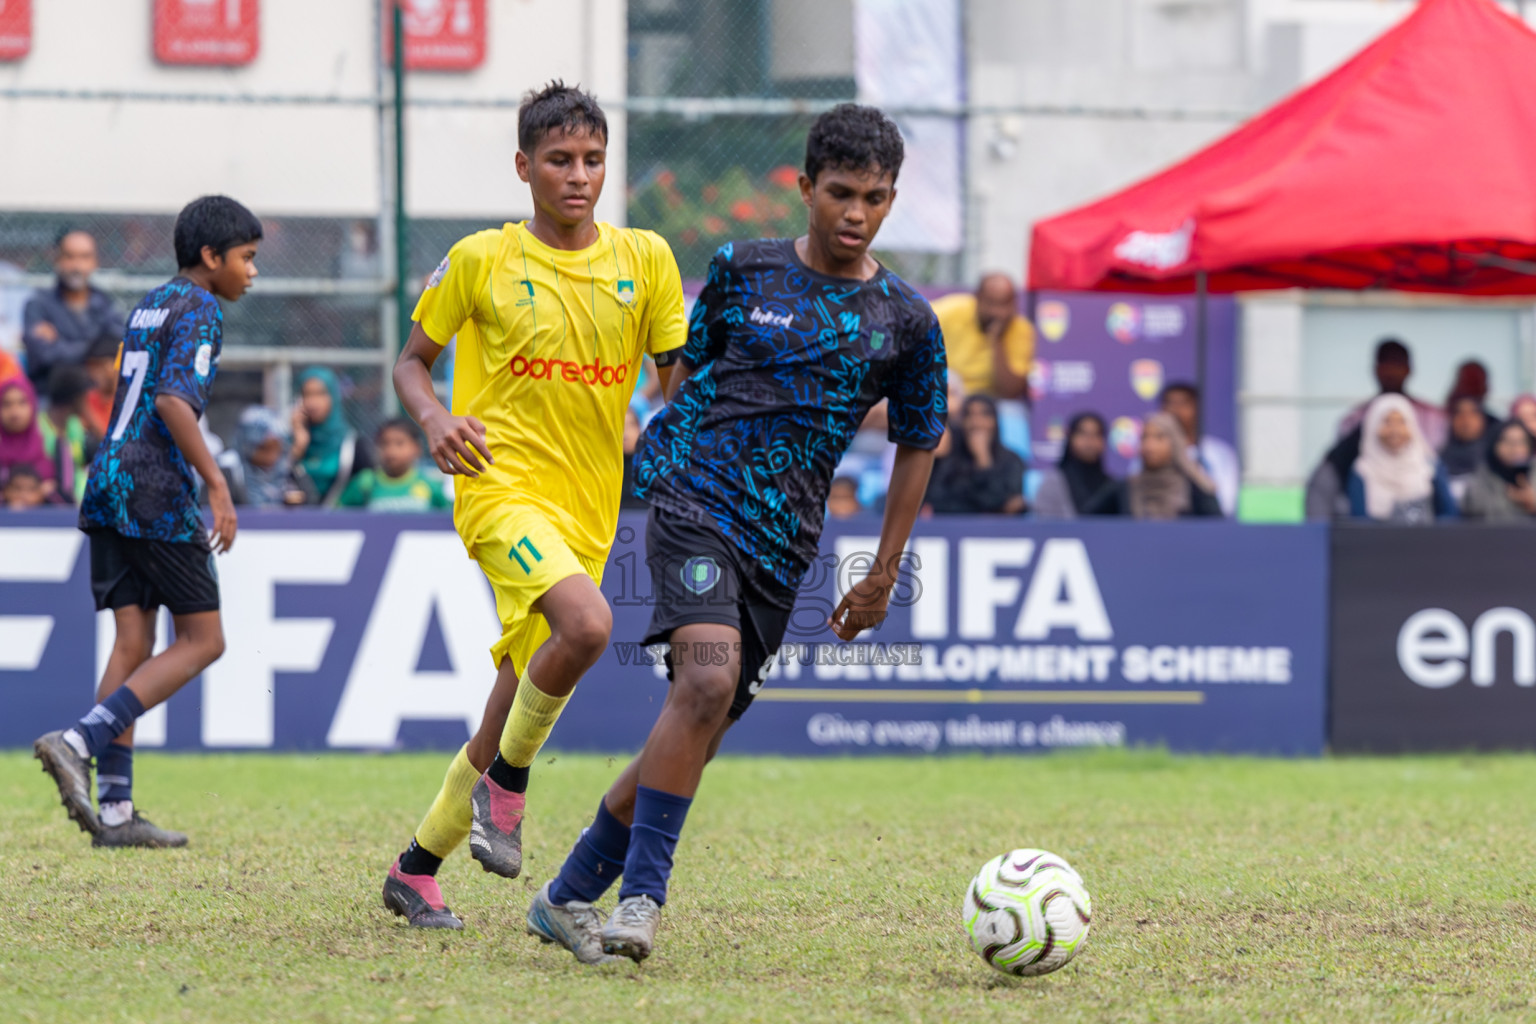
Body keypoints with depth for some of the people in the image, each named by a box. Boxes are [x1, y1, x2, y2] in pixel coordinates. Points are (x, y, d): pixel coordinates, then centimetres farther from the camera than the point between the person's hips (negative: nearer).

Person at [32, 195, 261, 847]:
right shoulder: (199, 310, -7)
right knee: (202, 642, -2)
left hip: (109, 482, 9)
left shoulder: (149, 306, 21)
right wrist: (217, 486, -20)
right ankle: (78, 742, -16)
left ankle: (114, 811, -1)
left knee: (133, 641, 5)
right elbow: (174, 401, -21)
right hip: (156, 491, -9)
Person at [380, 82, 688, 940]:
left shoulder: (643, 259, 6)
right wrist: (435, 417, -11)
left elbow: (681, 380, 10)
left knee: (519, 695, 8)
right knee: (587, 623, -32)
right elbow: (413, 361, 10)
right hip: (503, 485, -4)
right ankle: (508, 782, -8)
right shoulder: (481, 260, 0)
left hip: (590, 506, 4)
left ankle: (419, 868, 25)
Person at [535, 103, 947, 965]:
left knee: (698, 731, 3)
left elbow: (918, 446, 16)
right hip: (696, 499, -3)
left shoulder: (905, 321, 6)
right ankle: (643, 893, -22)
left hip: (783, 546, 3)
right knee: (708, 677, -27)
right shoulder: (744, 270, 5)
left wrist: (884, 577, 15)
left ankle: (569, 896, 18)